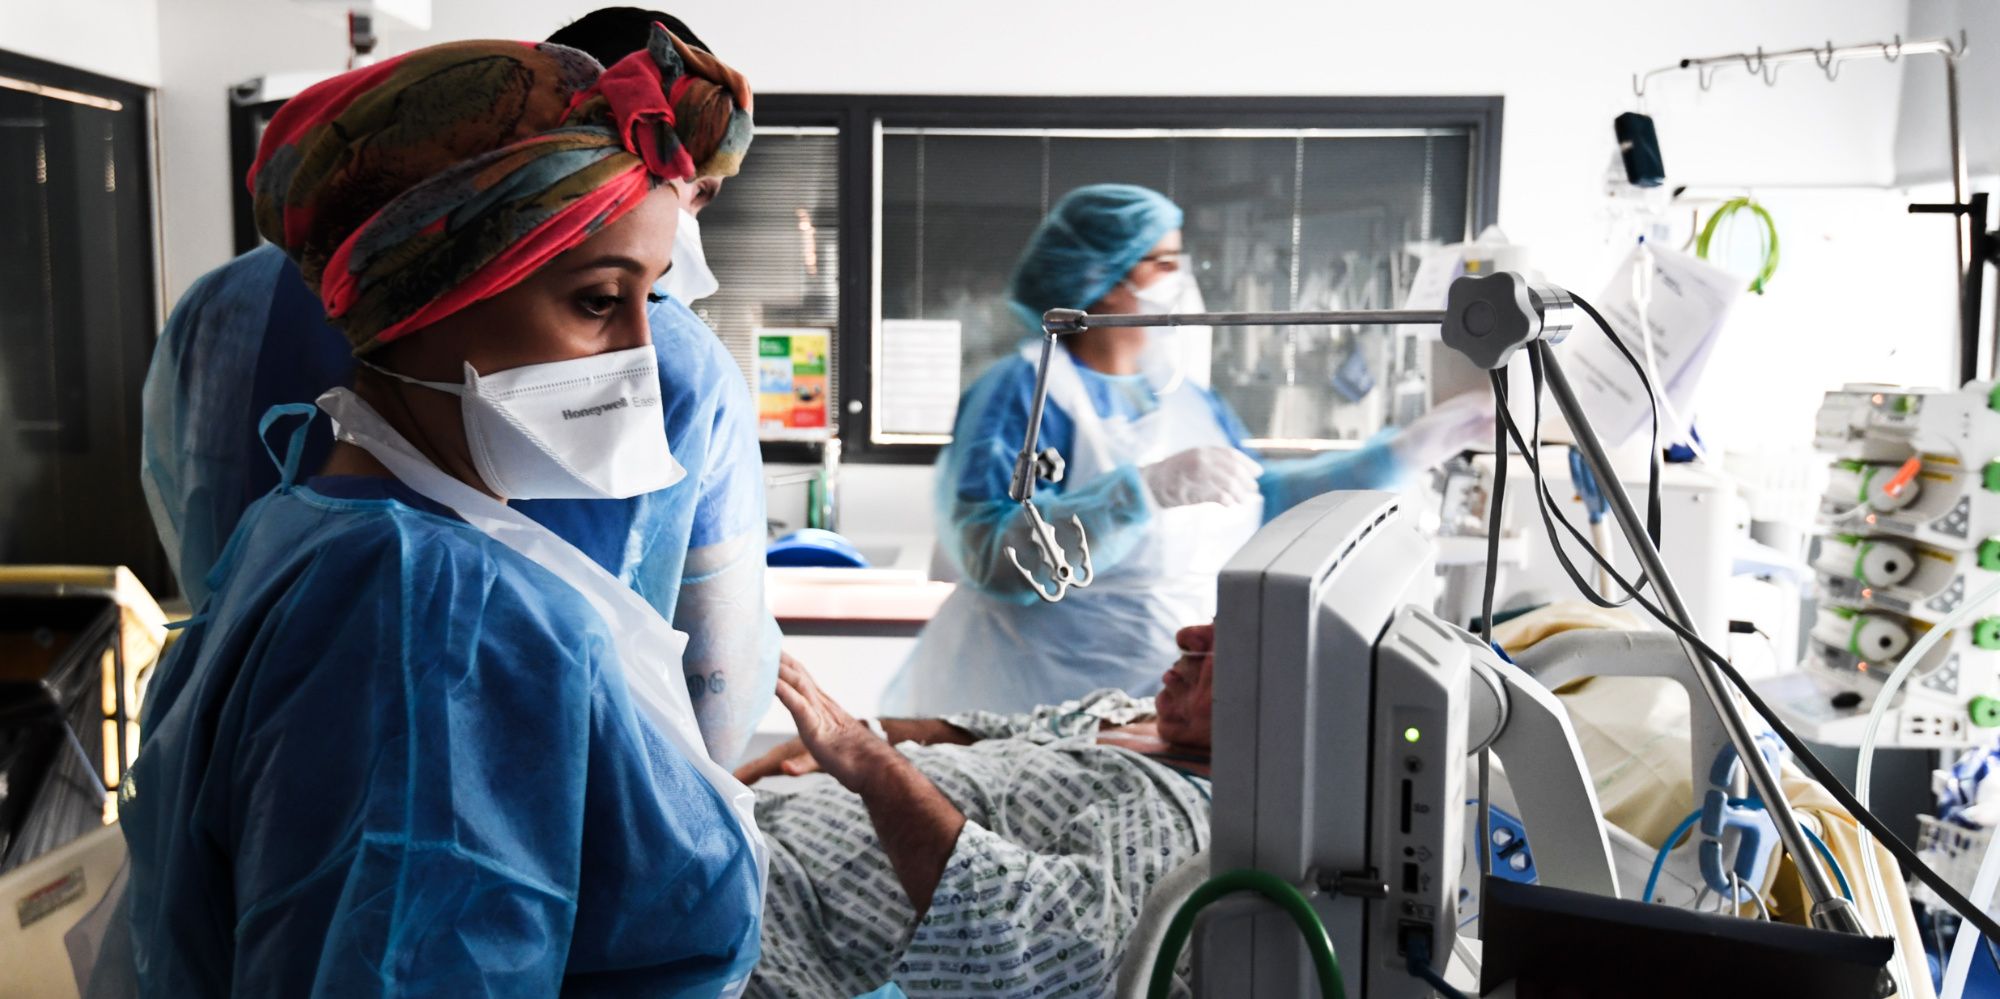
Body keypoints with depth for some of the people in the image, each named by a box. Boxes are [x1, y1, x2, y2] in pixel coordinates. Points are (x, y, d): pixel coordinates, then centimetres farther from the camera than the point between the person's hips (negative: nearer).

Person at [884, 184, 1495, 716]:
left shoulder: (1188, 398, 13)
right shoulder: (1026, 393, -12)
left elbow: (1263, 504, 22)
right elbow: (995, 559, -24)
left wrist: (1410, 449, 18)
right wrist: (1147, 489, -31)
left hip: (1177, 699, 7)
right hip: (1043, 714, -7)